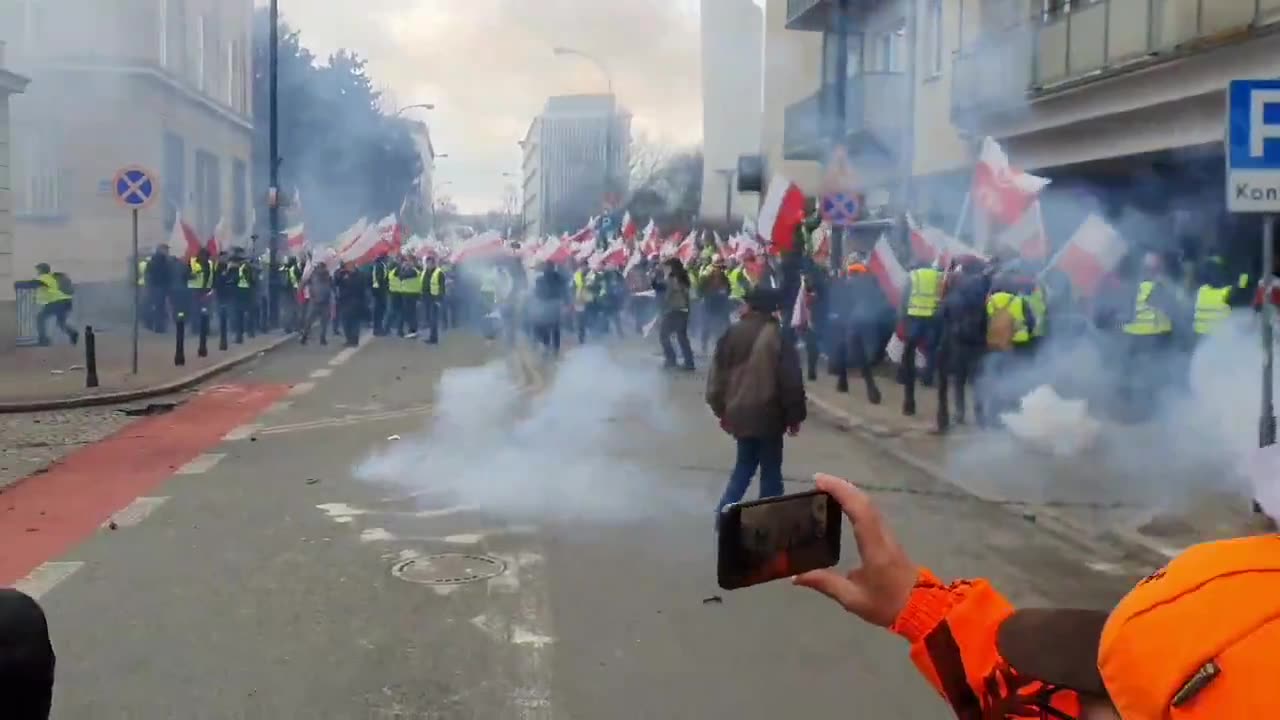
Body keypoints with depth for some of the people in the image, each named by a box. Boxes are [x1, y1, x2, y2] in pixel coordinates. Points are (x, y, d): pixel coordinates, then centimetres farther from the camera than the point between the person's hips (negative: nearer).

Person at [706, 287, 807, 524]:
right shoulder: (776, 336, -13)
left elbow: (718, 374, 7)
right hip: (768, 414, -5)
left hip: (739, 412, 5)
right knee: (770, 470, 6)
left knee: (744, 465, 19)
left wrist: (721, 408, 17)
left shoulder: (733, 333, 2)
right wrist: (795, 415, 0)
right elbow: (791, 381, -11)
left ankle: (724, 513, 11)